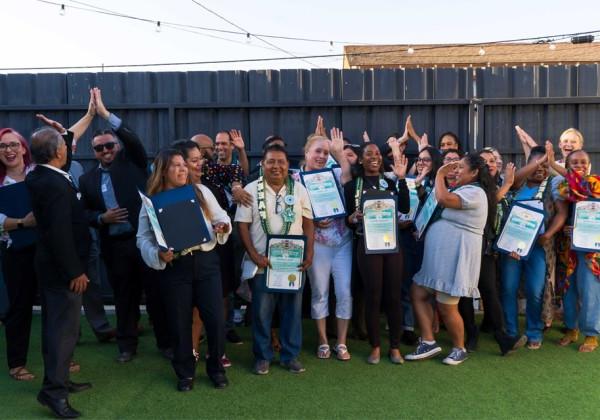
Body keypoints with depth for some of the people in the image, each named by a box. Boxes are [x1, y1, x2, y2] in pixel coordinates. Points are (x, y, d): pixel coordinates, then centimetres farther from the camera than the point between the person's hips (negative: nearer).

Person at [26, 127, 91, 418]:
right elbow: (60, 233, -27)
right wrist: (75, 271, -22)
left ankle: (58, 380, 29)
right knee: (64, 326, -4)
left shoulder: (40, 177, 5)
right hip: (62, 268, -10)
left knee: (55, 324, 17)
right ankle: (53, 390, 2)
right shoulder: (55, 185, -23)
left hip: (51, 264, 10)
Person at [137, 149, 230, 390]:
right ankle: (185, 372, 27)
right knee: (180, 323, 8)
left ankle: (216, 368, 23)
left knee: (215, 319, 1)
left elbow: (220, 217, 12)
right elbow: (143, 238, -1)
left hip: (206, 261, 1)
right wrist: (158, 254, -19)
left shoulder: (201, 191, 6)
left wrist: (222, 226, -10)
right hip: (174, 268, -1)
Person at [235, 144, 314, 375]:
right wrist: (254, 256, -12)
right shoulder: (251, 190, -2)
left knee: (292, 310, 9)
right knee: (261, 312, 6)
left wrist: (309, 253, -2)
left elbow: (308, 223, 7)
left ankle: (291, 355, 23)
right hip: (263, 263, -2)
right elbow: (243, 226, -3)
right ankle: (262, 356, 21)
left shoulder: (299, 189, 5)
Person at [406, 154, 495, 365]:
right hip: (439, 256, 11)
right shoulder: (464, 191, 20)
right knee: (418, 294, 7)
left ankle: (459, 349, 18)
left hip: (455, 257, -11)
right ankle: (428, 342, 12)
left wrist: (440, 174, -15)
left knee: (446, 307, -2)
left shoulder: (474, 192, -15)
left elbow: (443, 200, -29)